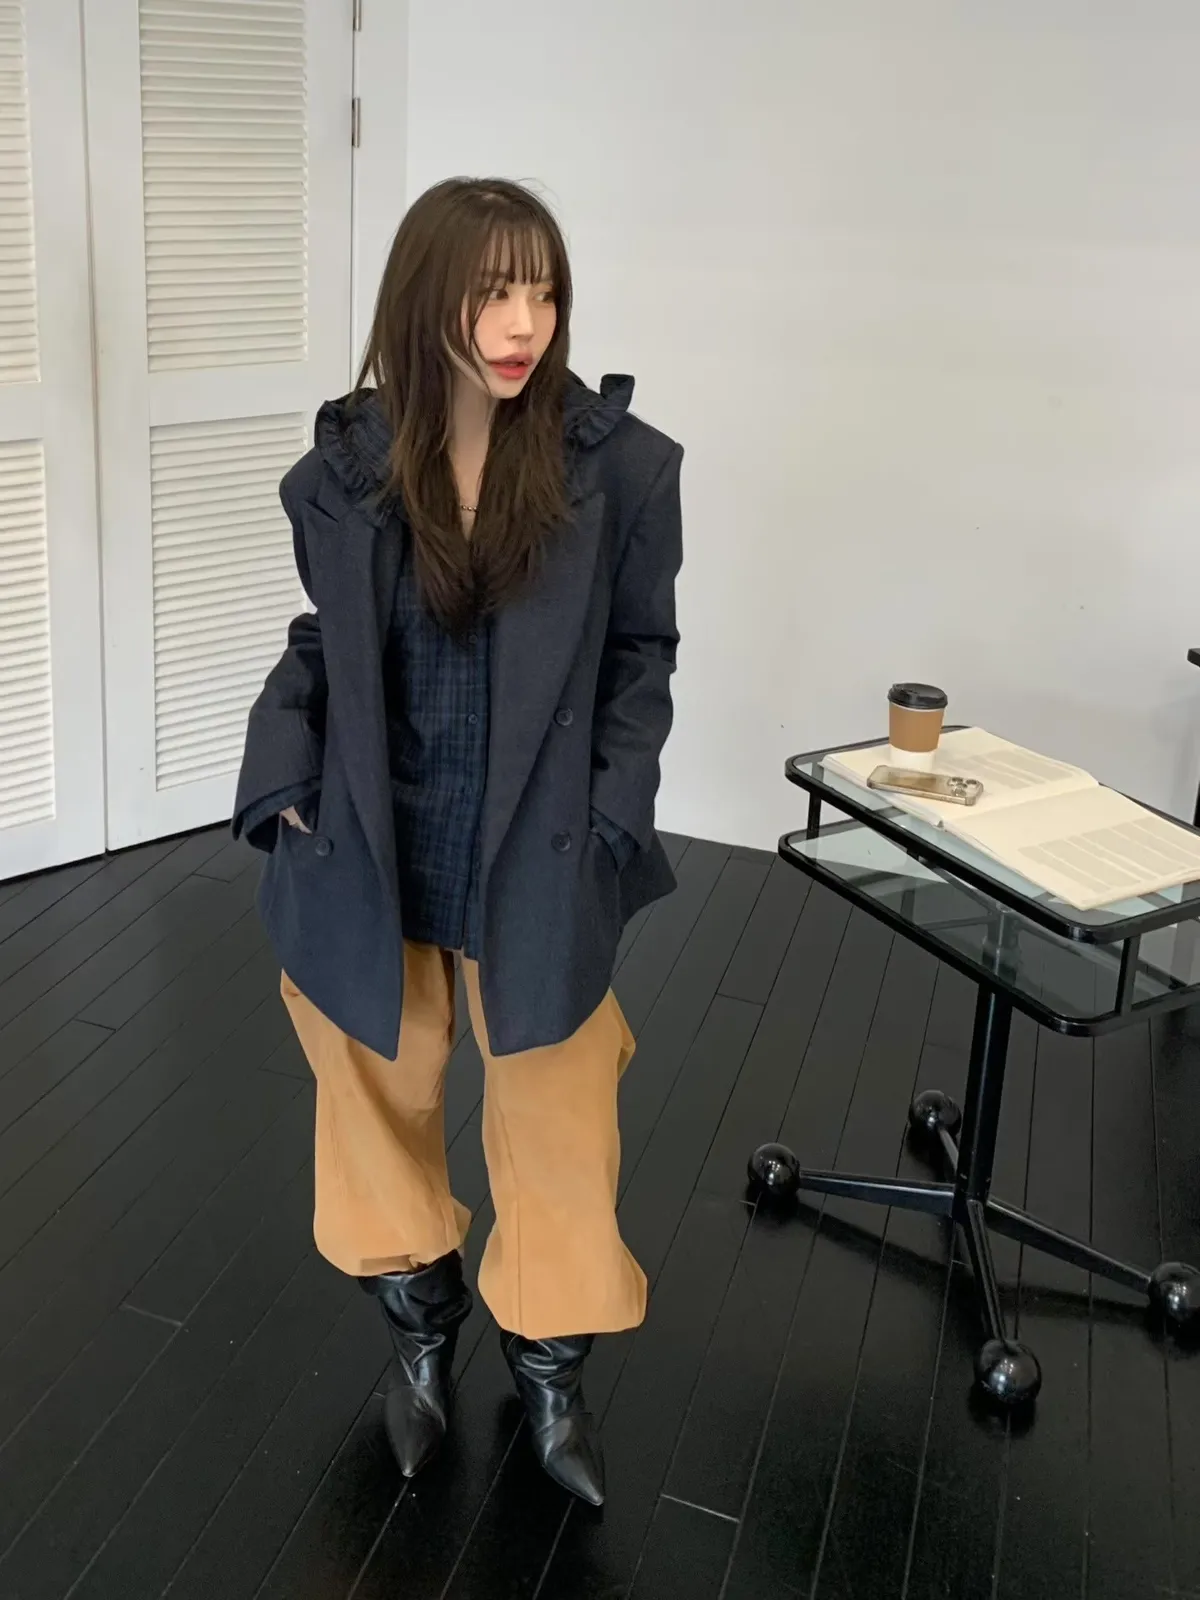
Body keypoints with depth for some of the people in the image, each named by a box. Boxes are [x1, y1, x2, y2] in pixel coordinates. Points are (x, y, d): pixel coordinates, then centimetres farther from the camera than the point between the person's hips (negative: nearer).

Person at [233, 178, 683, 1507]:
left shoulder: (617, 464, -10)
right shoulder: (344, 468, -7)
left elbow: (640, 652, 0)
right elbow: (319, 646, 6)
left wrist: (615, 818, -8)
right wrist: (284, 776, -7)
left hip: (538, 866, -1)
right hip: (366, 857, 2)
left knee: (555, 1125, 11)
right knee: (383, 1101, 19)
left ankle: (551, 1373, 36)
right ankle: (420, 1333, 45)